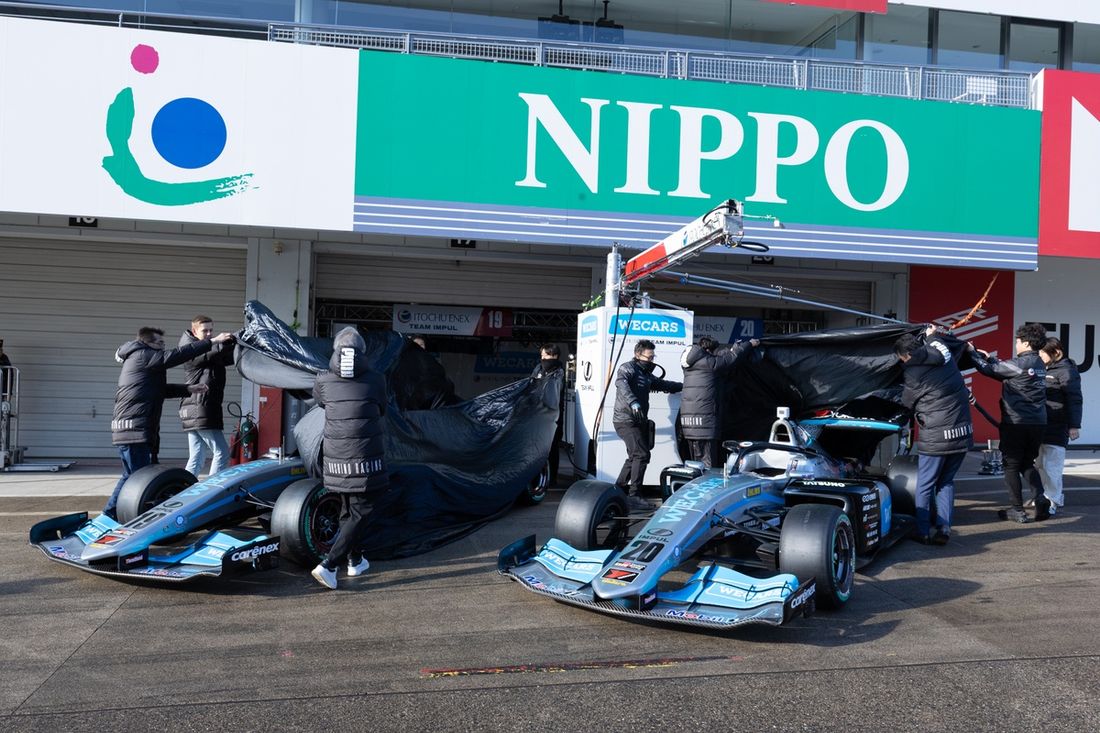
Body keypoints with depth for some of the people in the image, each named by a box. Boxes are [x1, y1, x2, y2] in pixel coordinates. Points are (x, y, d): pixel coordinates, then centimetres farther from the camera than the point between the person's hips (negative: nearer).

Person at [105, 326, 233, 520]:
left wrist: (187, 389, 23)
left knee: (132, 477, 19)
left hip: (130, 429, 11)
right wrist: (212, 341, -16)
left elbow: (159, 389, 29)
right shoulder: (142, 356, -8)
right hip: (134, 429, -11)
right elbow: (177, 355, -16)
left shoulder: (138, 359, 23)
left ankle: (108, 516, 25)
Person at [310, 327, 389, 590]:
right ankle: (328, 565, -8)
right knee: (360, 512, 3)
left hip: (336, 459, 4)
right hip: (365, 460, -4)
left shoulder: (323, 381, 0)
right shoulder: (375, 380, -4)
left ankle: (355, 561, 32)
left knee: (348, 509, 20)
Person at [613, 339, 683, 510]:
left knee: (635, 456, 15)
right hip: (626, 420, -10)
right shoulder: (628, 368, -7)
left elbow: (664, 385, 34)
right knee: (642, 454, -17)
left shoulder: (646, 374, 21)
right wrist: (633, 402, -43)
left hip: (638, 422, 10)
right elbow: (621, 383, -28)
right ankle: (634, 495, -15)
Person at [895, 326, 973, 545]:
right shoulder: (944, 353, 3)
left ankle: (924, 532, 10)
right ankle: (943, 529, 13)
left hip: (936, 437, -7)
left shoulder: (914, 373, -14)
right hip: (963, 433, 7)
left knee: (924, 487, 6)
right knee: (946, 482, 17)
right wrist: (931, 335, 34)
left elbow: (907, 404, 0)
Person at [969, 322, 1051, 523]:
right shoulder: (1040, 365, 12)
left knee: (1011, 466, 5)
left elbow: (990, 370, -8)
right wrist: (989, 358, 25)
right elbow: (1005, 370, 19)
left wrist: (973, 352, 5)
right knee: (1027, 463, 20)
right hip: (1038, 423, 8)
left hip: (1016, 422, -8)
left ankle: (1018, 510, 8)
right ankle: (1040, 498, -1)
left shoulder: (1020, 363, -14)